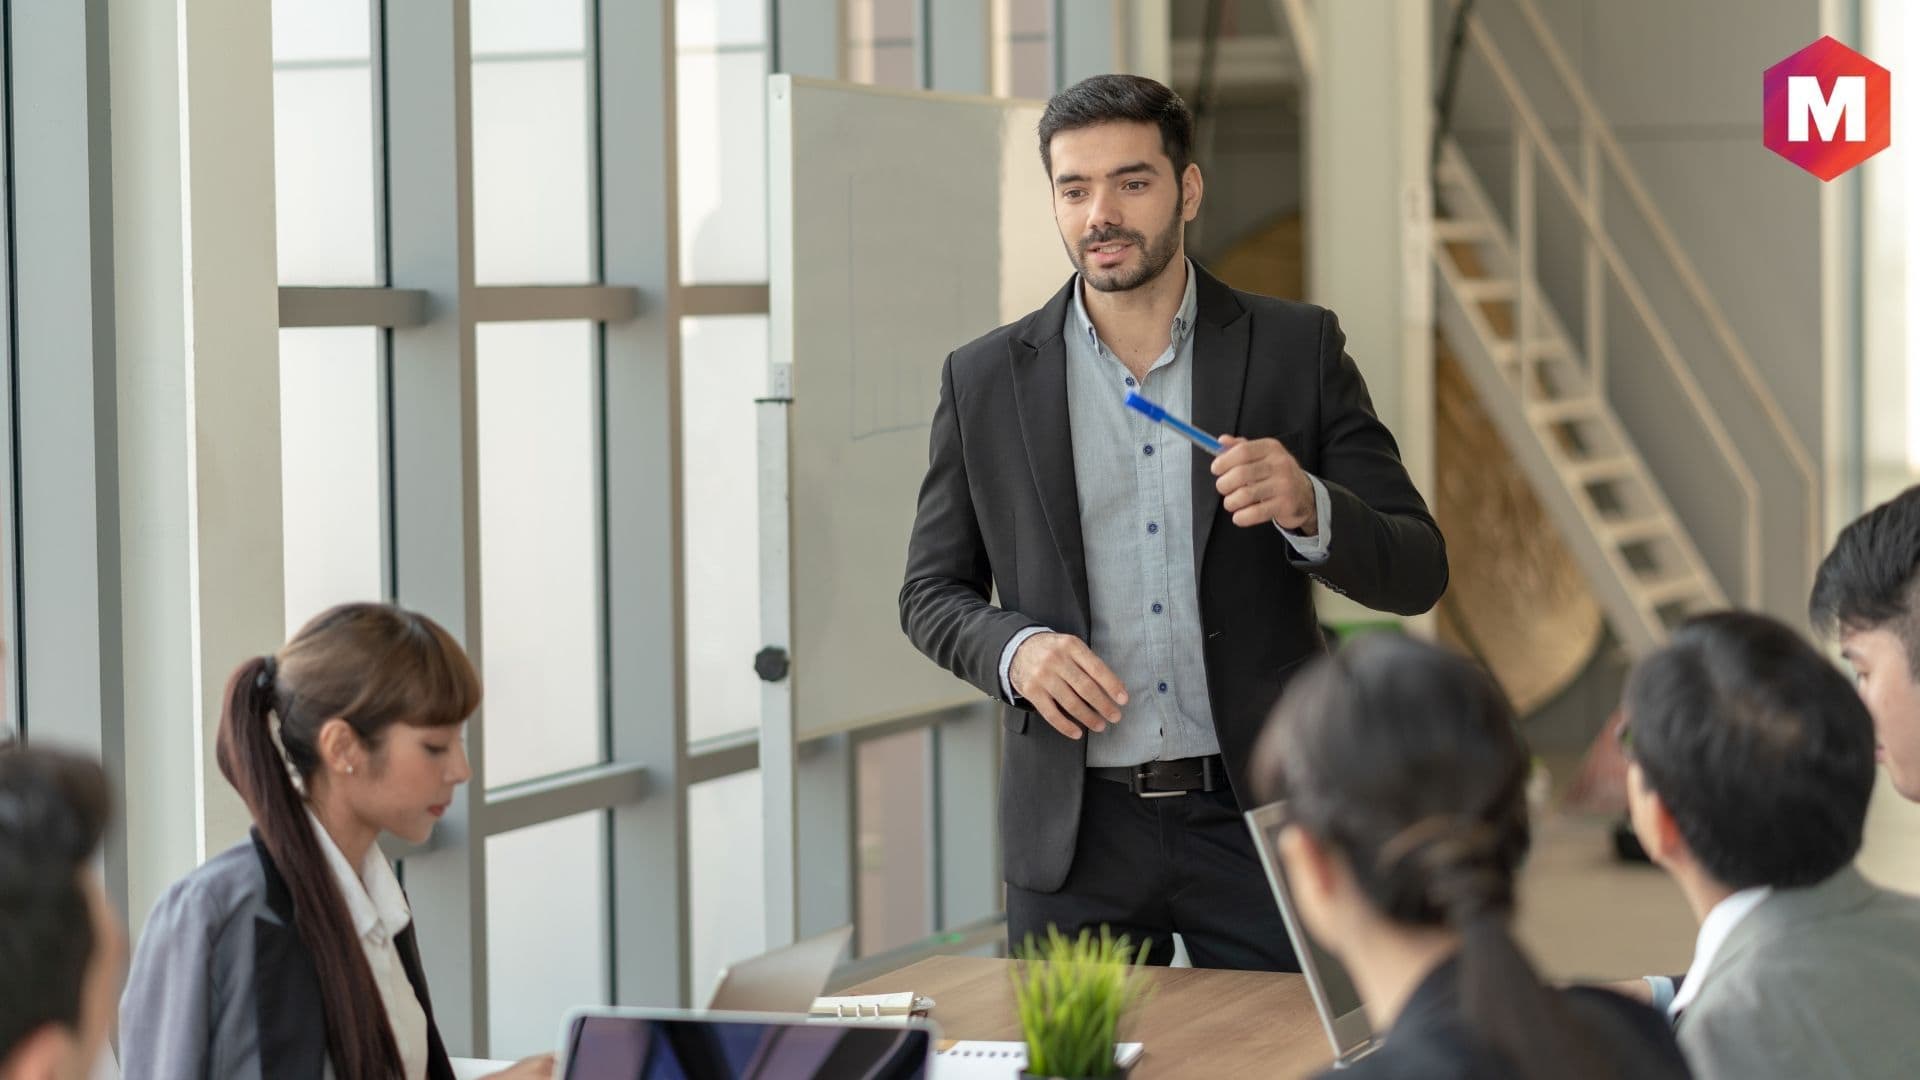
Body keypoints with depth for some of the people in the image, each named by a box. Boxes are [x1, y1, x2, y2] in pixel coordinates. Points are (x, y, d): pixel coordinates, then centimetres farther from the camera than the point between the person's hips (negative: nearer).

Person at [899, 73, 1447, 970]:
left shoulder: (1296, 350, 2)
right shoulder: (985, 381, 5)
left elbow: (1415, 573, 1)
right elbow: (932, 593, 12)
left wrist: (1307, 508, -20)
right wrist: (1013, 651, -10)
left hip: (1256, 819, -1)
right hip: (1075, 830, 1)